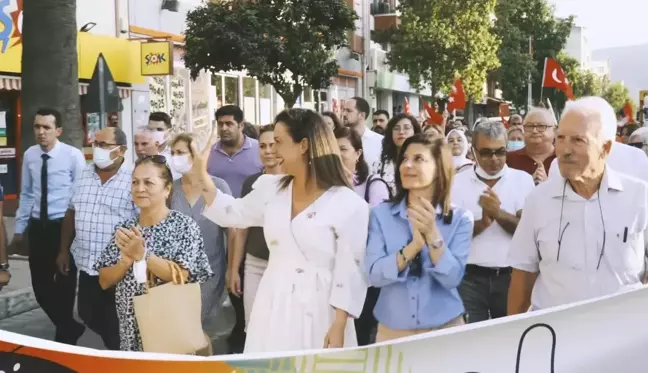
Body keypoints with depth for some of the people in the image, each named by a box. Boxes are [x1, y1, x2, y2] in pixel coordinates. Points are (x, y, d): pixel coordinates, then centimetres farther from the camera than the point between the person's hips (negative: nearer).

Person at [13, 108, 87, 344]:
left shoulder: (73, 155, -11)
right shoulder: (29, 155, 3)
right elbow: (26, 194, 11)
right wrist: (19, 227, 12)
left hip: (64, 226, -5)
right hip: (37, 227, 5)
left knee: (65, 285, 8)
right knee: (41, 286, 9)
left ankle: (64, 336, 29)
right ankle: (71, 328, 31)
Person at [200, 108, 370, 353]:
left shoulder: (349, 204, -13)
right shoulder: (270, 189, 4)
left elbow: (350, 271, -12)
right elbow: (234, 214, 19)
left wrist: (339, 328, -14)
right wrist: (202, 174, 11)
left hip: (317, 311, -5)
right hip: (273, 308, 5)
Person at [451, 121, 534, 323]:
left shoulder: (523, 180, 1)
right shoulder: (458, 183, 2)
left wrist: (499, 214, -23)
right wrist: (482, 223, -19)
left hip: (511, 275, 0)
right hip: (470, 277, 0)